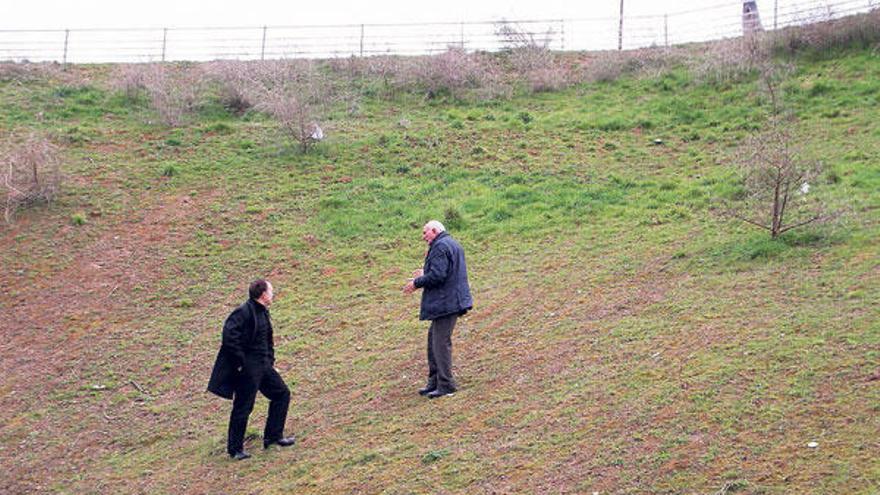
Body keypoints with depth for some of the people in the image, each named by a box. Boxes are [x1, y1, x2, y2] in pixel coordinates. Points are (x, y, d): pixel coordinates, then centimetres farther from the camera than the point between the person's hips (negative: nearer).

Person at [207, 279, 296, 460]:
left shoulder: (263, 312, 11)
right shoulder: (244, 313, -19)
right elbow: (229, 336, -27)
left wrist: (270, 362, 15)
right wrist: (240, 362, -22)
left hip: (263, 365, 9)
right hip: (247, 369, -9)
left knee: (282, 393, 13)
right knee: (242, 408, 1)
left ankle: (273, 436, 24)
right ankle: (235, 449, 15)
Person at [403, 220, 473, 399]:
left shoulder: (440, 246, -15)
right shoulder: (453, 244, 19)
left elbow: (437, 275, -23)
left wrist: (417, 283, -10)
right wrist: (425, 273, 24)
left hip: (446, 302, -11)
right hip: (451, 301, 11)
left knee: (441, 342, -6)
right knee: (434, 338, 16)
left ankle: (446, 385, -1)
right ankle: (434, 382, 20)